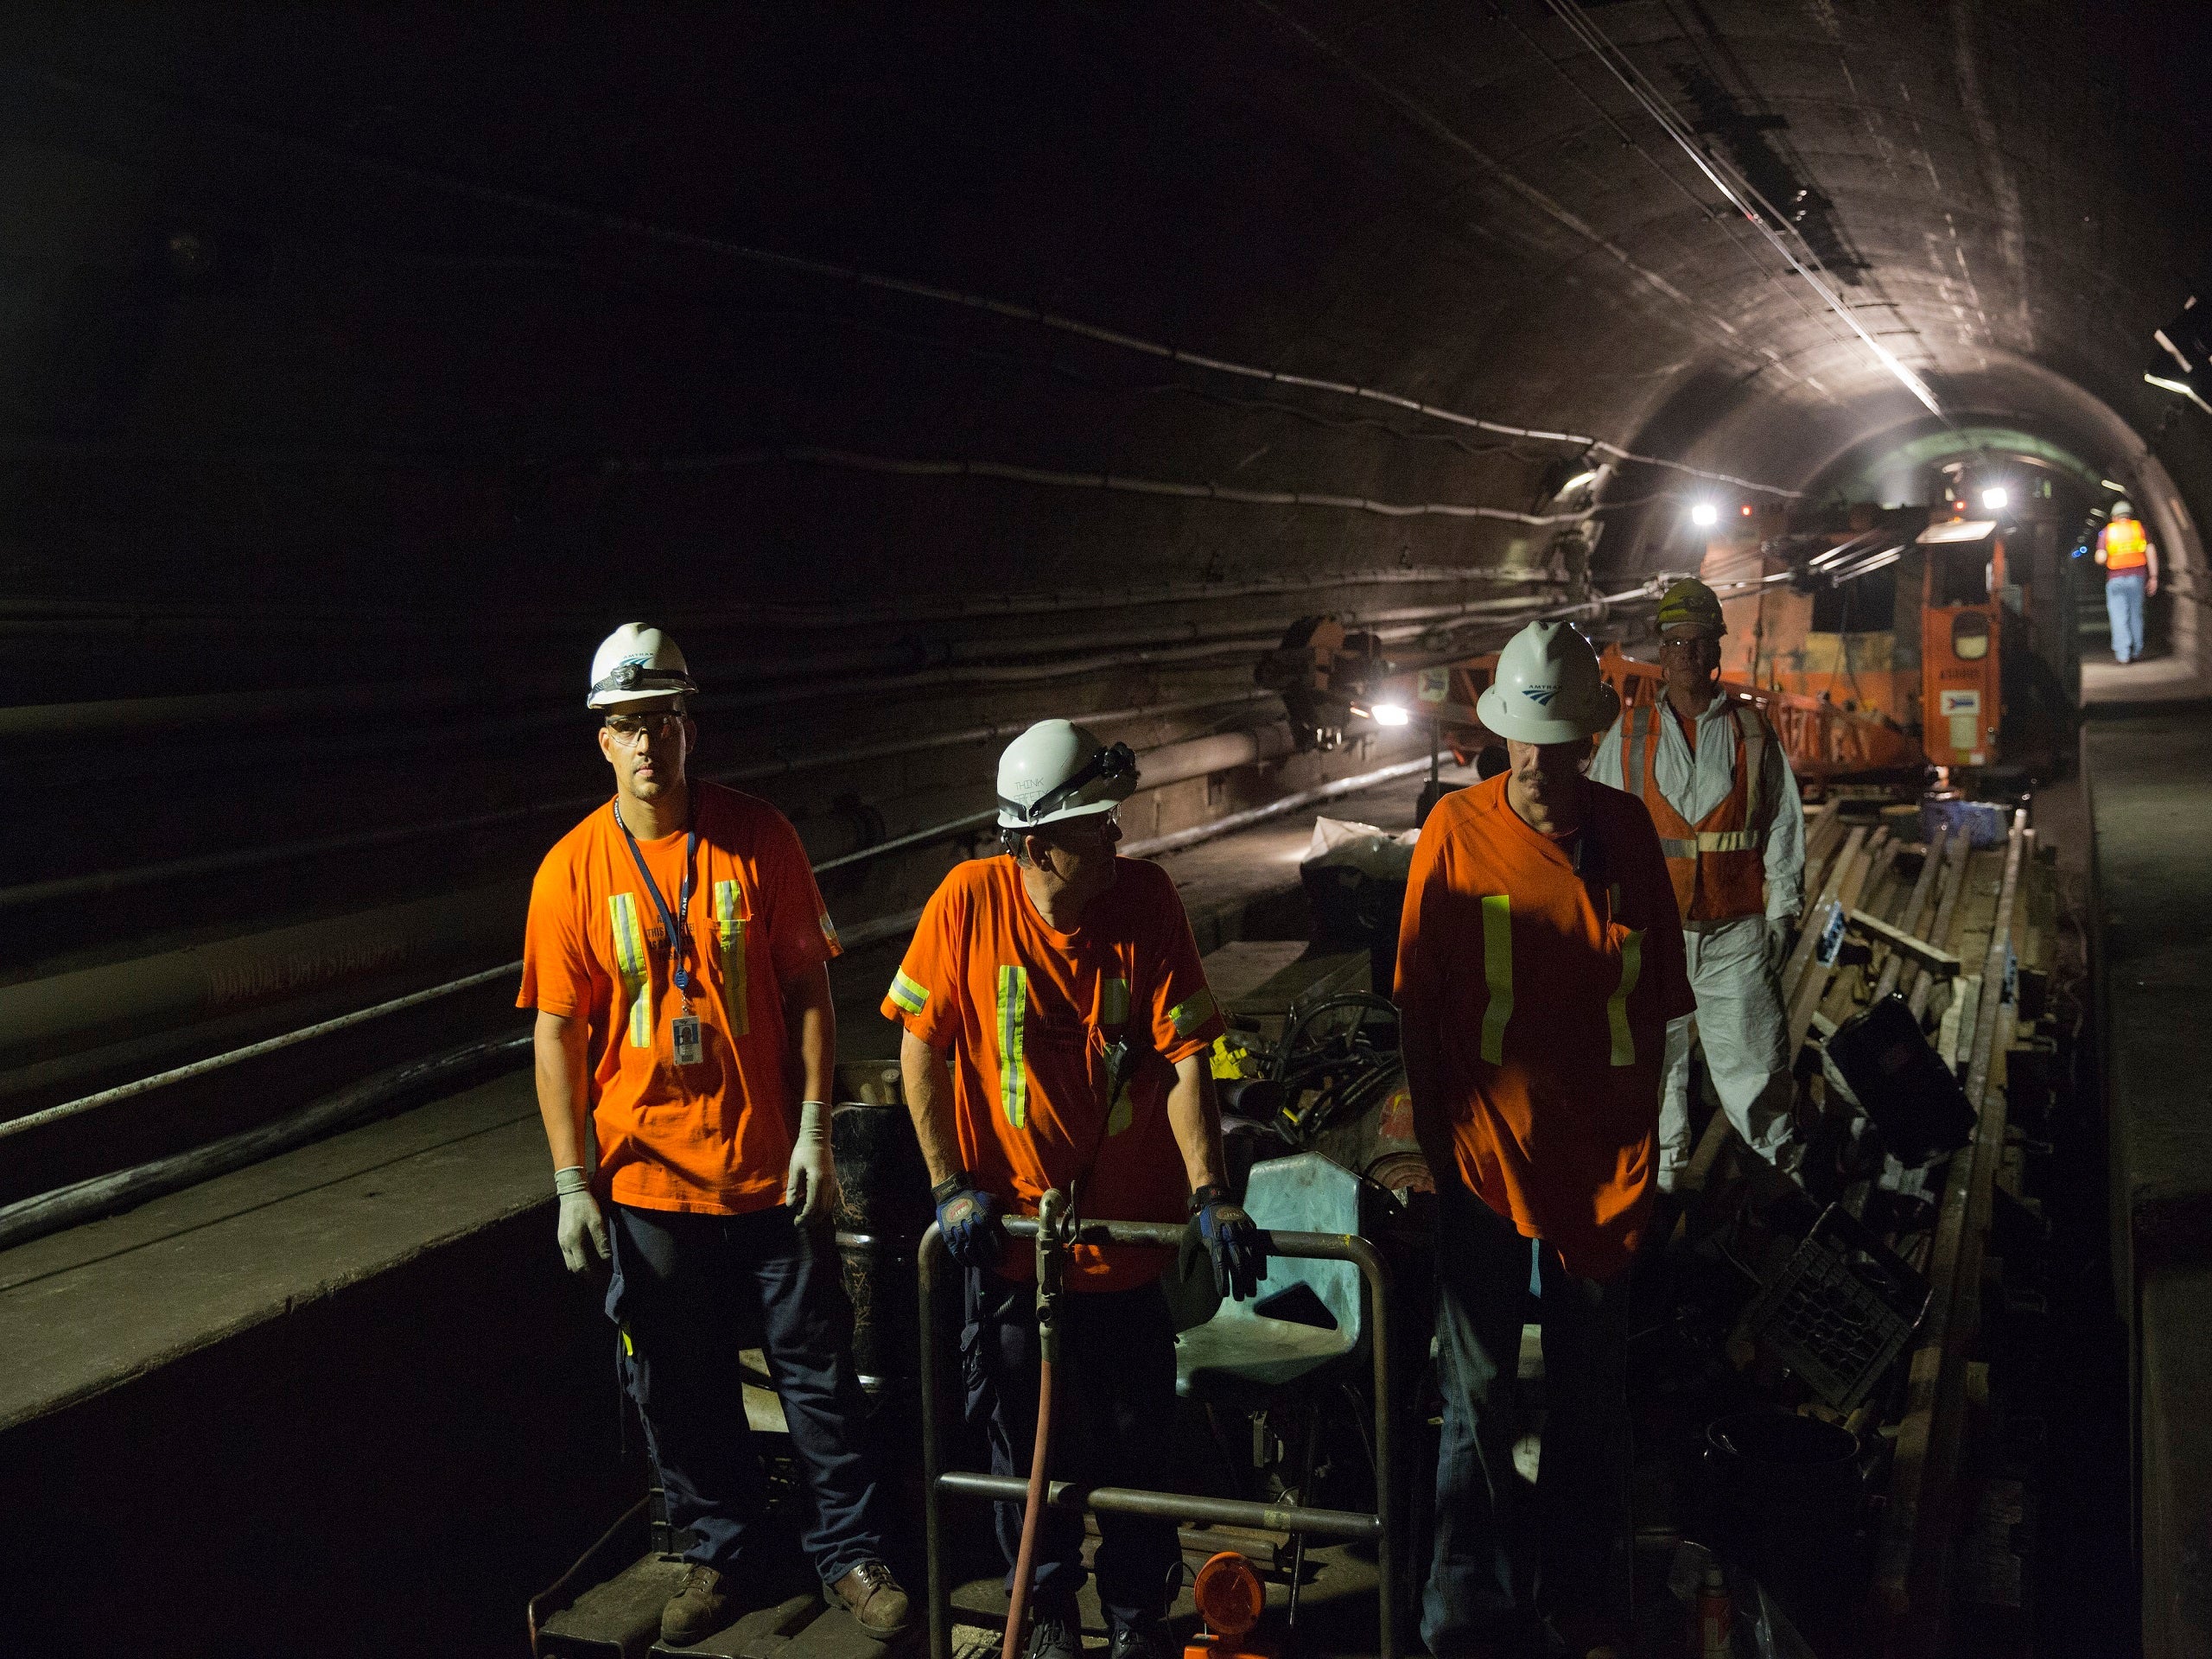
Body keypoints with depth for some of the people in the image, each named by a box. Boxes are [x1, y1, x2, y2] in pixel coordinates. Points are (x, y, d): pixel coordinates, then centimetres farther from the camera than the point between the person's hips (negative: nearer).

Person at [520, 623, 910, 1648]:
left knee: (817, 1369, 7)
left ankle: (849, 1553, 23)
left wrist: (814, 1131, -5)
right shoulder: (572, 871, -3)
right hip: (648, 1177, 1)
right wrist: (572, 1184, -5)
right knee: (679, 1386, 12)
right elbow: (557, 1034, -1)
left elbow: (808, 990, 0)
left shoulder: (759, 840, -4)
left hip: (769, 1166, 0)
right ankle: (721, 1551, 32)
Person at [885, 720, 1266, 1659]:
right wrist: (950, 1186, -7)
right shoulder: (970, 900, -13)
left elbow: (1184, 1054, -11)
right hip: (1009, 1223, 0)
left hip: (1126, 1224, 1)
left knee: (1134, 1431, 10)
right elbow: (923, 1046, -5)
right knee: (1026, 1433, 13)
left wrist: (1208, 1192, -18)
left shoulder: (1146, 897, -11)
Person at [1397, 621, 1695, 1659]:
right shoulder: (1457, 828, -9)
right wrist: (1440, 1136, -3)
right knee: (1477, 1389, 8)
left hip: (1601, 1155, 3)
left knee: (1591, 1389, 16)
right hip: (1487, 1150, -3)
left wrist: (1639, 1128, 6)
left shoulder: (1626, 830, -1)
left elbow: (1655, 992, 7)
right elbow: (1420, 1000, -3)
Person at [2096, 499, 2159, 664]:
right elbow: (2151, 552, 1)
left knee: (2119, 617, -2)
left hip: (2115, 578, -2)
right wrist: (2153, 577, 3)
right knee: (2136, 615, 13)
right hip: (2137, 576, 2)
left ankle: (2122, 654, -9)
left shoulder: (2107, 531, 5)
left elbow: (2100, 559, -4)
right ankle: (2136, 651, 16)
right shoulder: (2139, 527, 9)